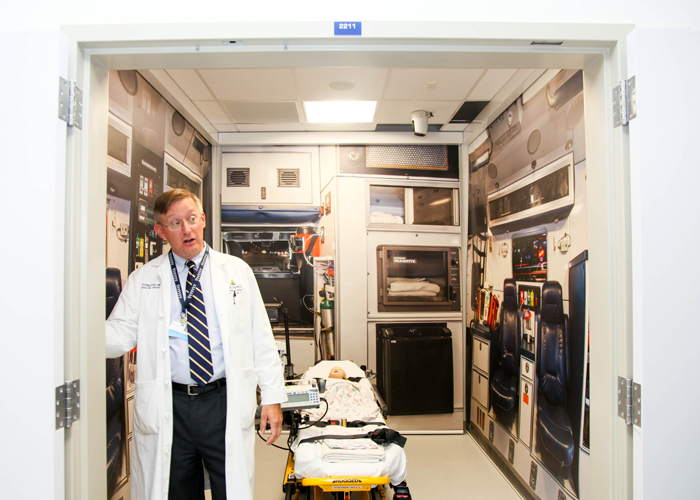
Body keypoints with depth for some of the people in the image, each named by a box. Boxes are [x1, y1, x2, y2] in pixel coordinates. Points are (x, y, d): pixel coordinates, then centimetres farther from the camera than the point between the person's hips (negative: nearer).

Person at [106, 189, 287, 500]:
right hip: (168, 408, 1)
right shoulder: (143, 280, 6)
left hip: (226, 404, 0)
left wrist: (273, 398, 1)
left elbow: (261, 338, 4)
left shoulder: (237, 271, 5)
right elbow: (119, 336, -3)